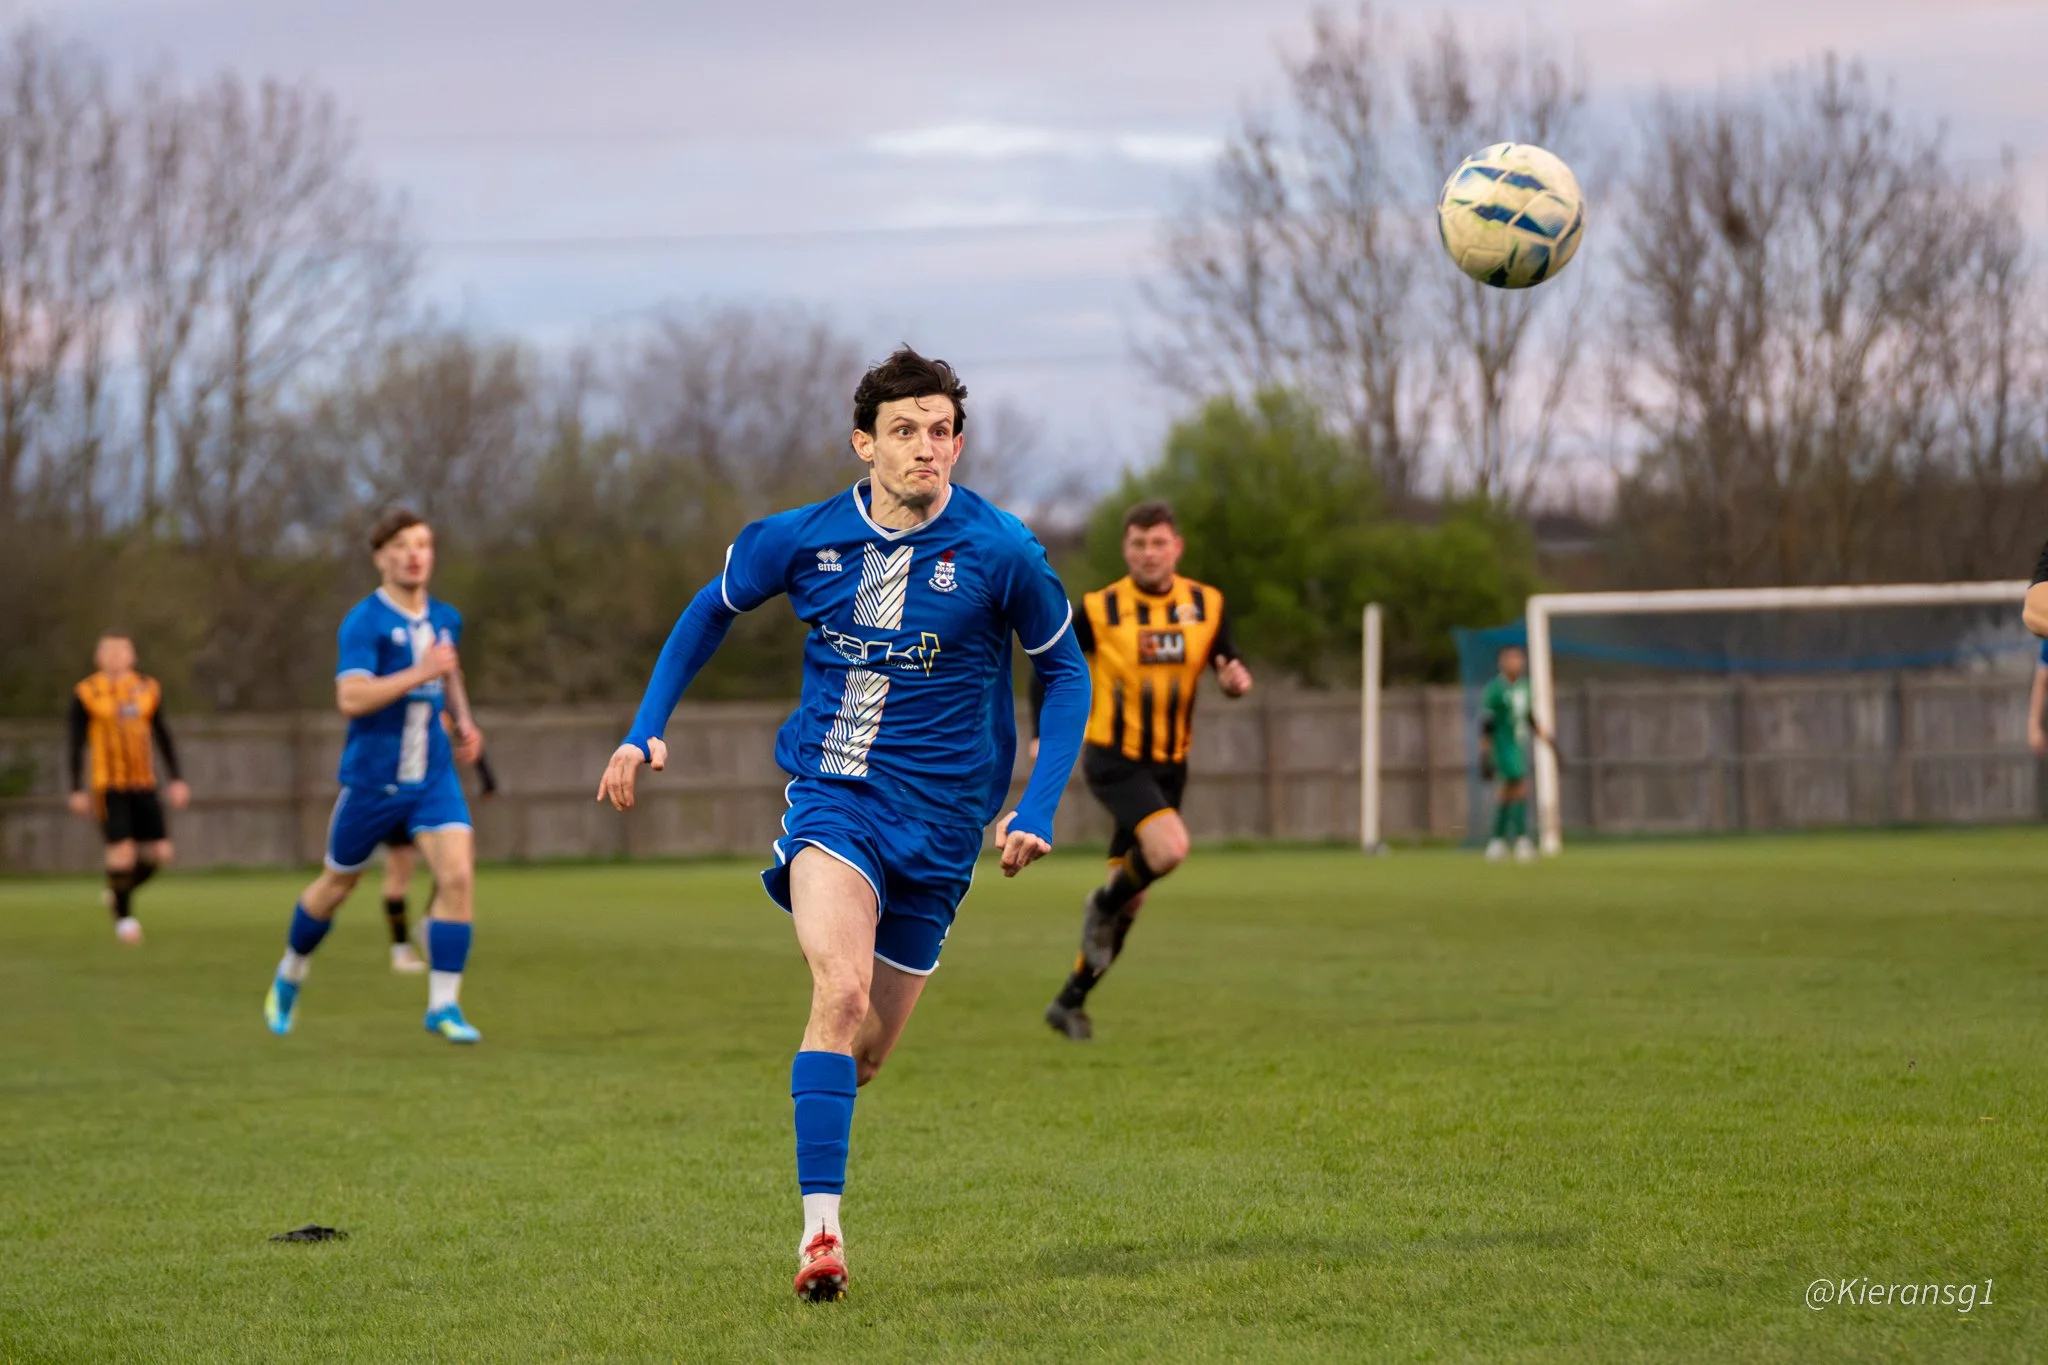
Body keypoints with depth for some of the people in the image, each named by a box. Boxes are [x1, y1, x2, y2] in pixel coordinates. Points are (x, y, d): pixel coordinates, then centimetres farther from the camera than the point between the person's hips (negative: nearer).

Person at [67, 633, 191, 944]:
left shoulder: (148, 690, 9)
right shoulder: (86, 694, -2)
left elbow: (162, 736, 14)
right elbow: (77, 744, 0)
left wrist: (176, 780, 9)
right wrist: (77, 790, -4)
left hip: (144, 786, 4)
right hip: (108, 786, -4)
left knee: (160, 851, 0)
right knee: (122, 851, -11)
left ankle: (119, 893, 24)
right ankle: (123, 917, 6)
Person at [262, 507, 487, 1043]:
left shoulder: (446, 619, 5)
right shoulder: (364, 622, -15)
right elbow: (351, 698, -27)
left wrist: (464, 719, 13)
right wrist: (419, 673, -31)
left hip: (433, 775, 4)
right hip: (372, 776, -4)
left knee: (457, 877, -16)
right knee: (336, 886, 13)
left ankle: (443, 1005, -9)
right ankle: (289, 976, 40)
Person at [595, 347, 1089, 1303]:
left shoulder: (1001, 553, -9)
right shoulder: (802, 539, -4)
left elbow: (1064, 672, 4)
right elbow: (713, 609, 16)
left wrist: (1036, 812, -4)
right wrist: (646, 731, 10)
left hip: (937, 817, 1)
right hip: (830, 794, -1)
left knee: (865, 1051, 7)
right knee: (841, 989, -26)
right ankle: (820, 1230, -25)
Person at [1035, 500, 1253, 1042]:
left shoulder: (1207, 605, 1)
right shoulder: (1099, 611, -8)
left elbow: (1228, 664, 8)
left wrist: (1236, 678, -16)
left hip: (1168, 765, 5)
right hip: (1113, 759, -5)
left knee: (1131, 899, 9)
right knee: (1169, 849, -29)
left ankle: (1070, 1002, 24)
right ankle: (1103, 904, 2)